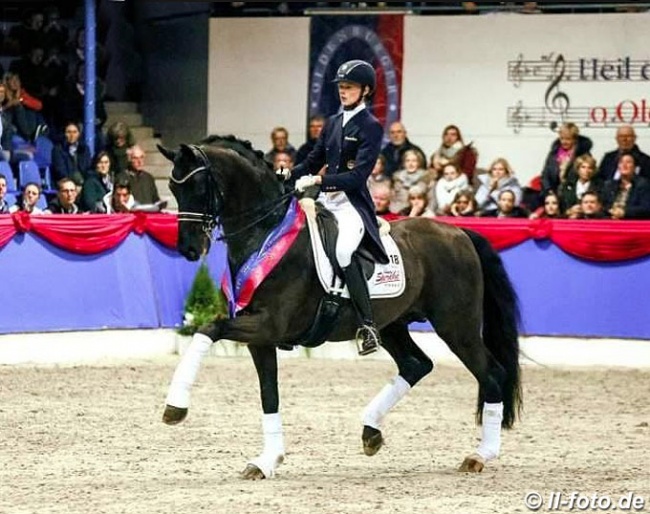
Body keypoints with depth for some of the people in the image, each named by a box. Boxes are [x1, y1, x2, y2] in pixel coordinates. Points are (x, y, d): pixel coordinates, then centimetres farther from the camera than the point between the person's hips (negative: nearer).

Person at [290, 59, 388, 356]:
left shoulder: (371, 127, -5)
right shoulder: (333, 123, 16)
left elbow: (358, 175, -16)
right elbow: (312, 163, 20)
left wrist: (317, 180, -23)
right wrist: (288, 174, 1)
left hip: (352, 204, -8)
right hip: (326, 201, 8)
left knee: (342, 251, -30)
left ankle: (368, 326, -26)